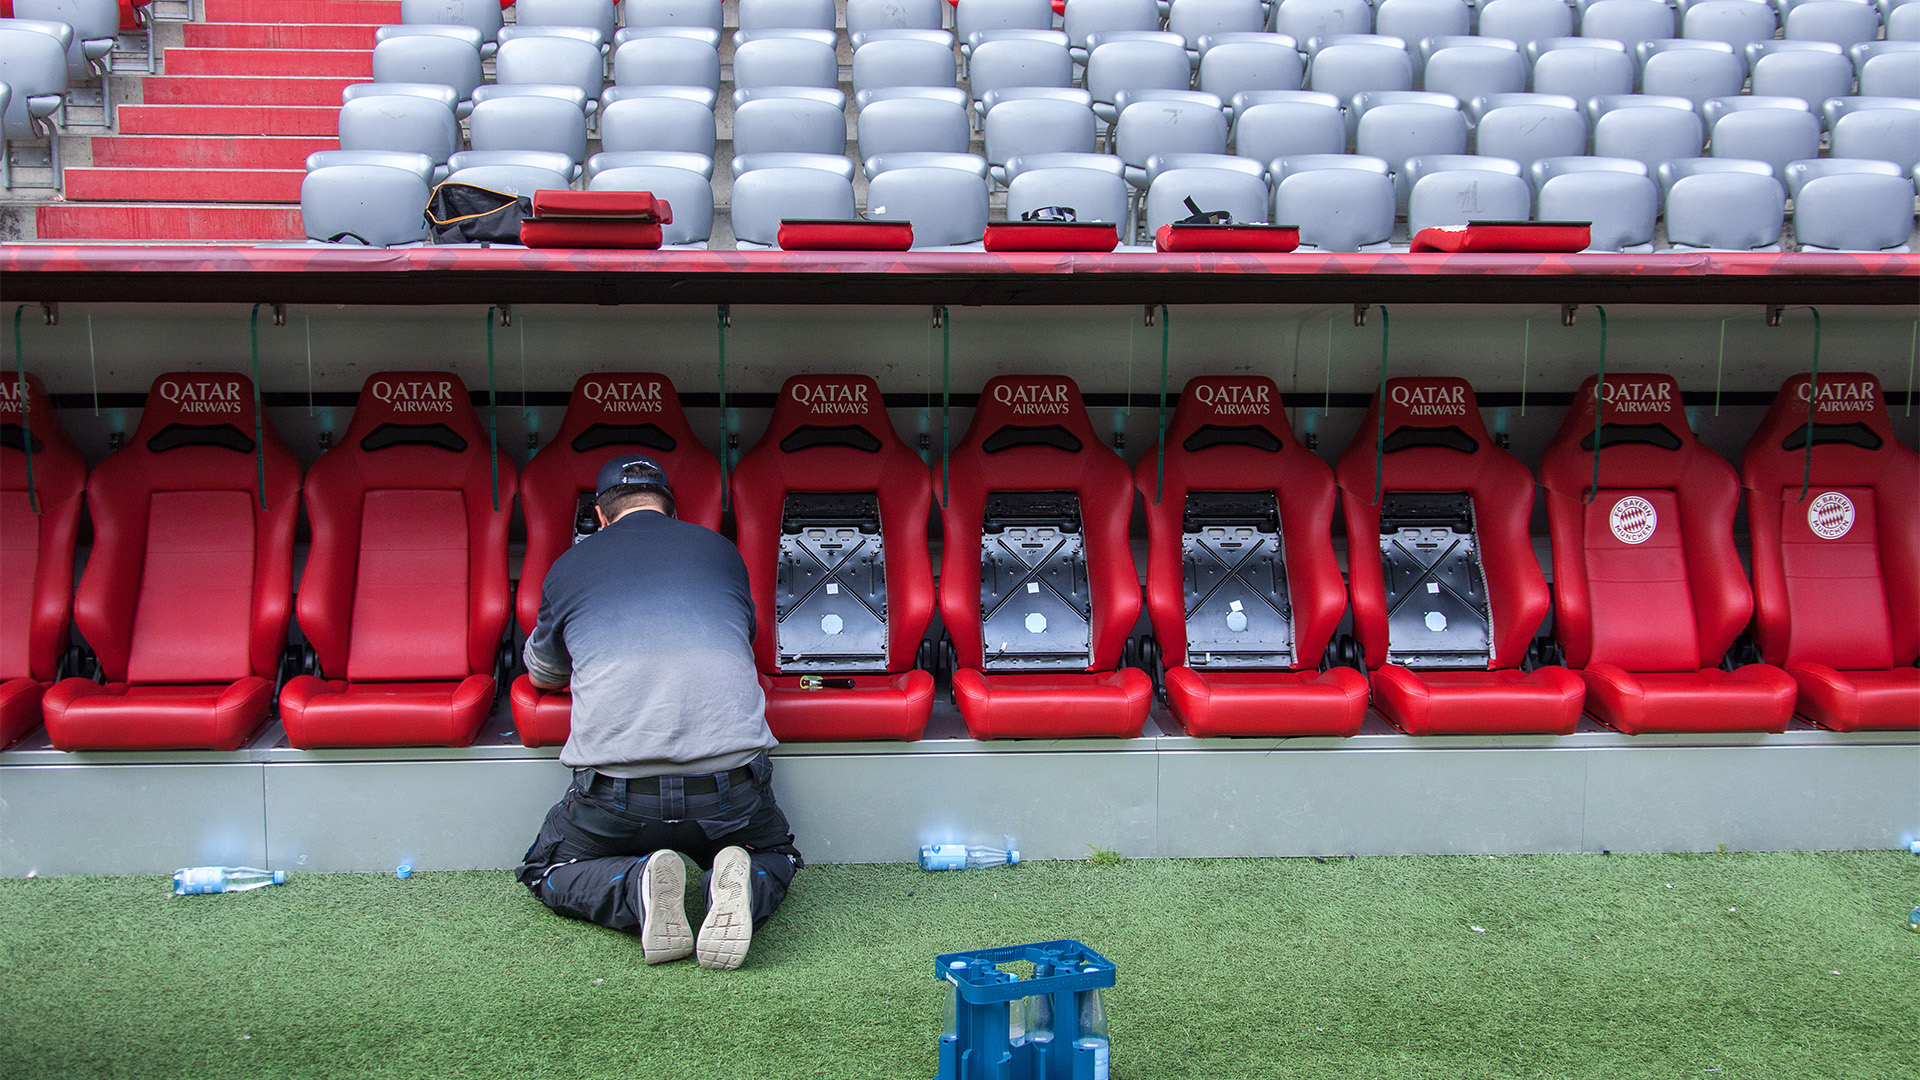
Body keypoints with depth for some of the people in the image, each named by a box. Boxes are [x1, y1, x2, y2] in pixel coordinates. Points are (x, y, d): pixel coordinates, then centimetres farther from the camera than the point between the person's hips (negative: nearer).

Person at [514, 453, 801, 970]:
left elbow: (541, 676, 32)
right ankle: (742, 887, -5)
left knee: (546, 870, 28)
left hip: (616, 794, -1)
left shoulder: (569, 566, 14)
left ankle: (639, 890, -5)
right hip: (731, 788, 1)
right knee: (776, 857, 31)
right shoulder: (719, 549, 16)